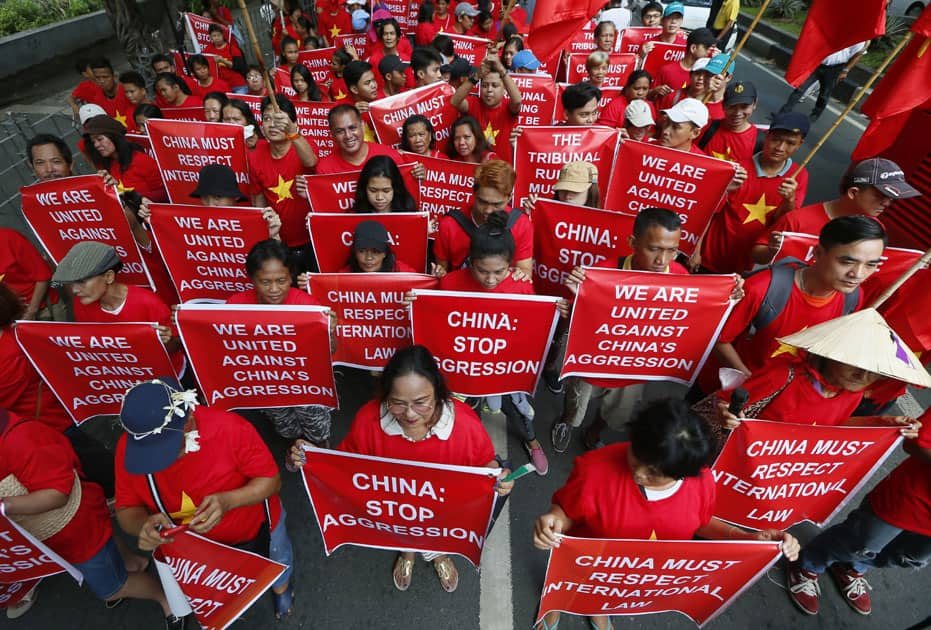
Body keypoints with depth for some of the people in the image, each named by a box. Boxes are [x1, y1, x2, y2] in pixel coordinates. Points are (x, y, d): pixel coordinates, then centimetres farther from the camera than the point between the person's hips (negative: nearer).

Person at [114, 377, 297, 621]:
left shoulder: (229, 428, -39)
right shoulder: (129, 447, -28)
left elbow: (271, 480, -26)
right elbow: (126, 510, -15)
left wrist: (229, 500, -45)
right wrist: (142, 524, -39)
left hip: (256, 527, -2)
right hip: (197, 542, 3)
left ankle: (281, 586, 68)